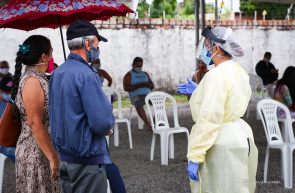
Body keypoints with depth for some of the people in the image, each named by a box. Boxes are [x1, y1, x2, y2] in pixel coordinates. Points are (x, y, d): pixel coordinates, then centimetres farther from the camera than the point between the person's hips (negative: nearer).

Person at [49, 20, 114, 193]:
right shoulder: (86, 75, -19)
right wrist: (108, 126, 0)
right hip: (87, 161, -9)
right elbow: (102, 122, -24)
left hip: (63, 157, 9)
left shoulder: (57, 73, 10)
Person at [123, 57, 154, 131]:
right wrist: (139, 85, -15)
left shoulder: (145, 74, 25)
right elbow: (126, 88, -5)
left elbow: (152, 86, 22)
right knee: (138, 104, -40)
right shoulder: (128, 75, 9)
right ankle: (148, 125, -47)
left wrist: (148, 85, -3)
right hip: (136, 96, -4)